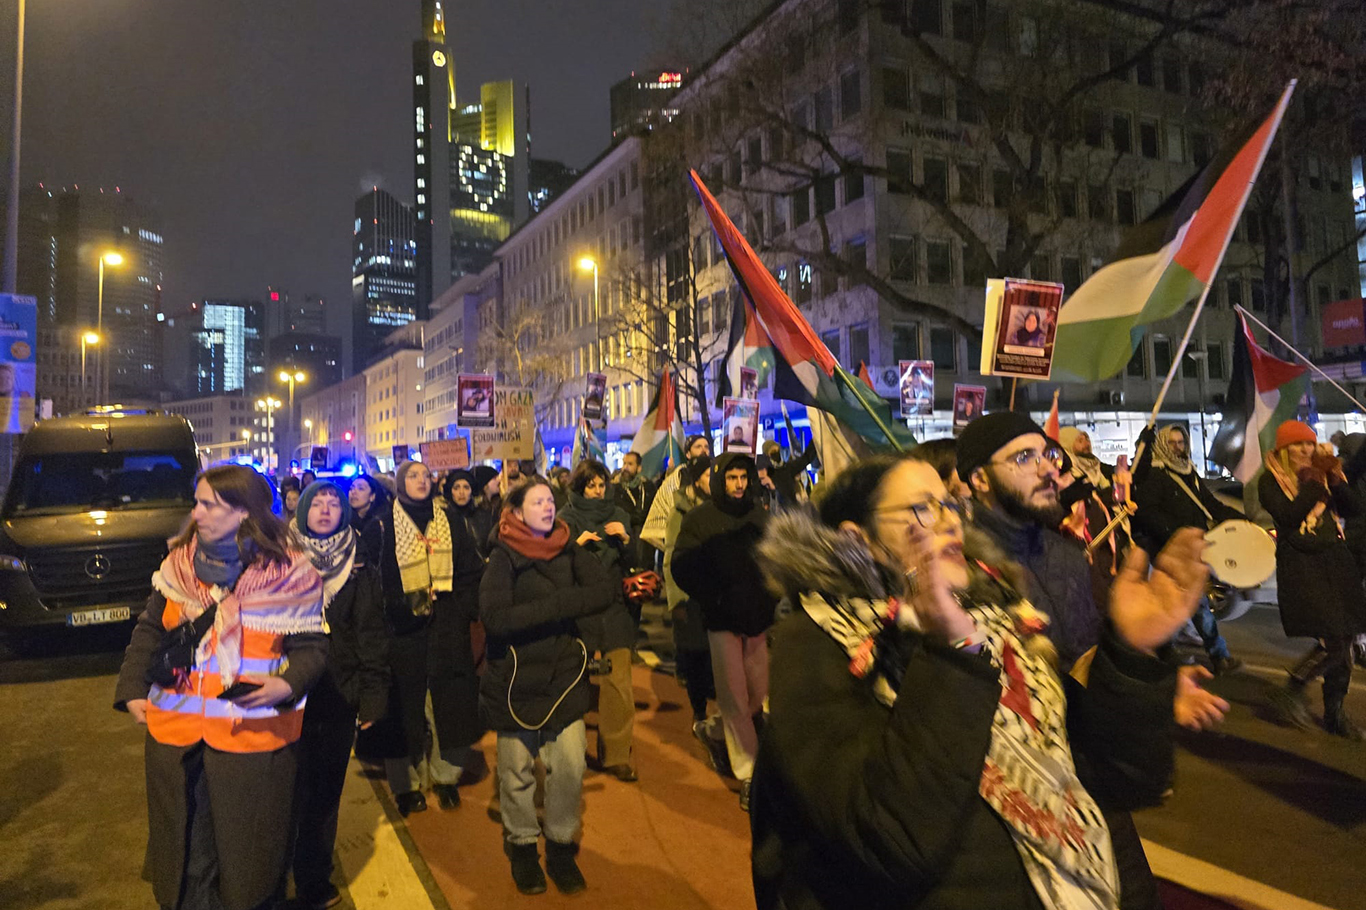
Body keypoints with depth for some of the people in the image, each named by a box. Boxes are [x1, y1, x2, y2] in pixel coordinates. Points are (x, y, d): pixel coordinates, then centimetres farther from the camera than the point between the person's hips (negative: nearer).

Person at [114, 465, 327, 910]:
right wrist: (133, 688, 2)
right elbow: (149, 630, 13)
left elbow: (311, 647, -6)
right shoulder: (177, 563, 4)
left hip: (254, 736, -4)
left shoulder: (290, 572, -9)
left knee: (247, 846, 10)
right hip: (174, 729, 4)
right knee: (184, 846, 17)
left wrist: (288, 683, -24)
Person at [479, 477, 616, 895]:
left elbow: (607, 590, -10)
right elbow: (495, 618, -23)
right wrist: (559, 604, -23)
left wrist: (552, 604, -20)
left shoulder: (570, 551, 3)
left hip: (564, 675, 3)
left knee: (570, 767, -2)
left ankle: (561, 847, 22)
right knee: (518, 771, 8)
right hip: (516, 681, -2)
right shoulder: (503, 558, -9)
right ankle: (522, 848, 33)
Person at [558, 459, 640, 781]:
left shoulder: (618, 515, 10)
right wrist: (577, 544, -18)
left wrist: (625, 539, -10)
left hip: (614, 606, 2)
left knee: (619, 684, -3)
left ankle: (616, 755, 7)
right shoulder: (566, 519, 2)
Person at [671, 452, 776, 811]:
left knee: (762, 695, 5)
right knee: (734, 698, 0)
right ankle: (746, 774, 10)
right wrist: (712, 598, -9)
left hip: (760, 618, 3)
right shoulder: (700, 519, -1)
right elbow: (682, 568, -3)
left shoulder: (762, 516, 8)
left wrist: (773, 599, 2)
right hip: (723, 621, -3)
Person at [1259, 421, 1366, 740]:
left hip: (1335, 560, 6)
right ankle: (1290, 695, 6)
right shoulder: (1271, 480, -2)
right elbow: (1288, 516, -17)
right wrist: (1312, 483, -16)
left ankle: (1335, 714, 21)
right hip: (1301, 564, -6)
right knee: (1331, 641, -14)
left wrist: (1335, 479, -8)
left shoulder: (1324, 473, 14)